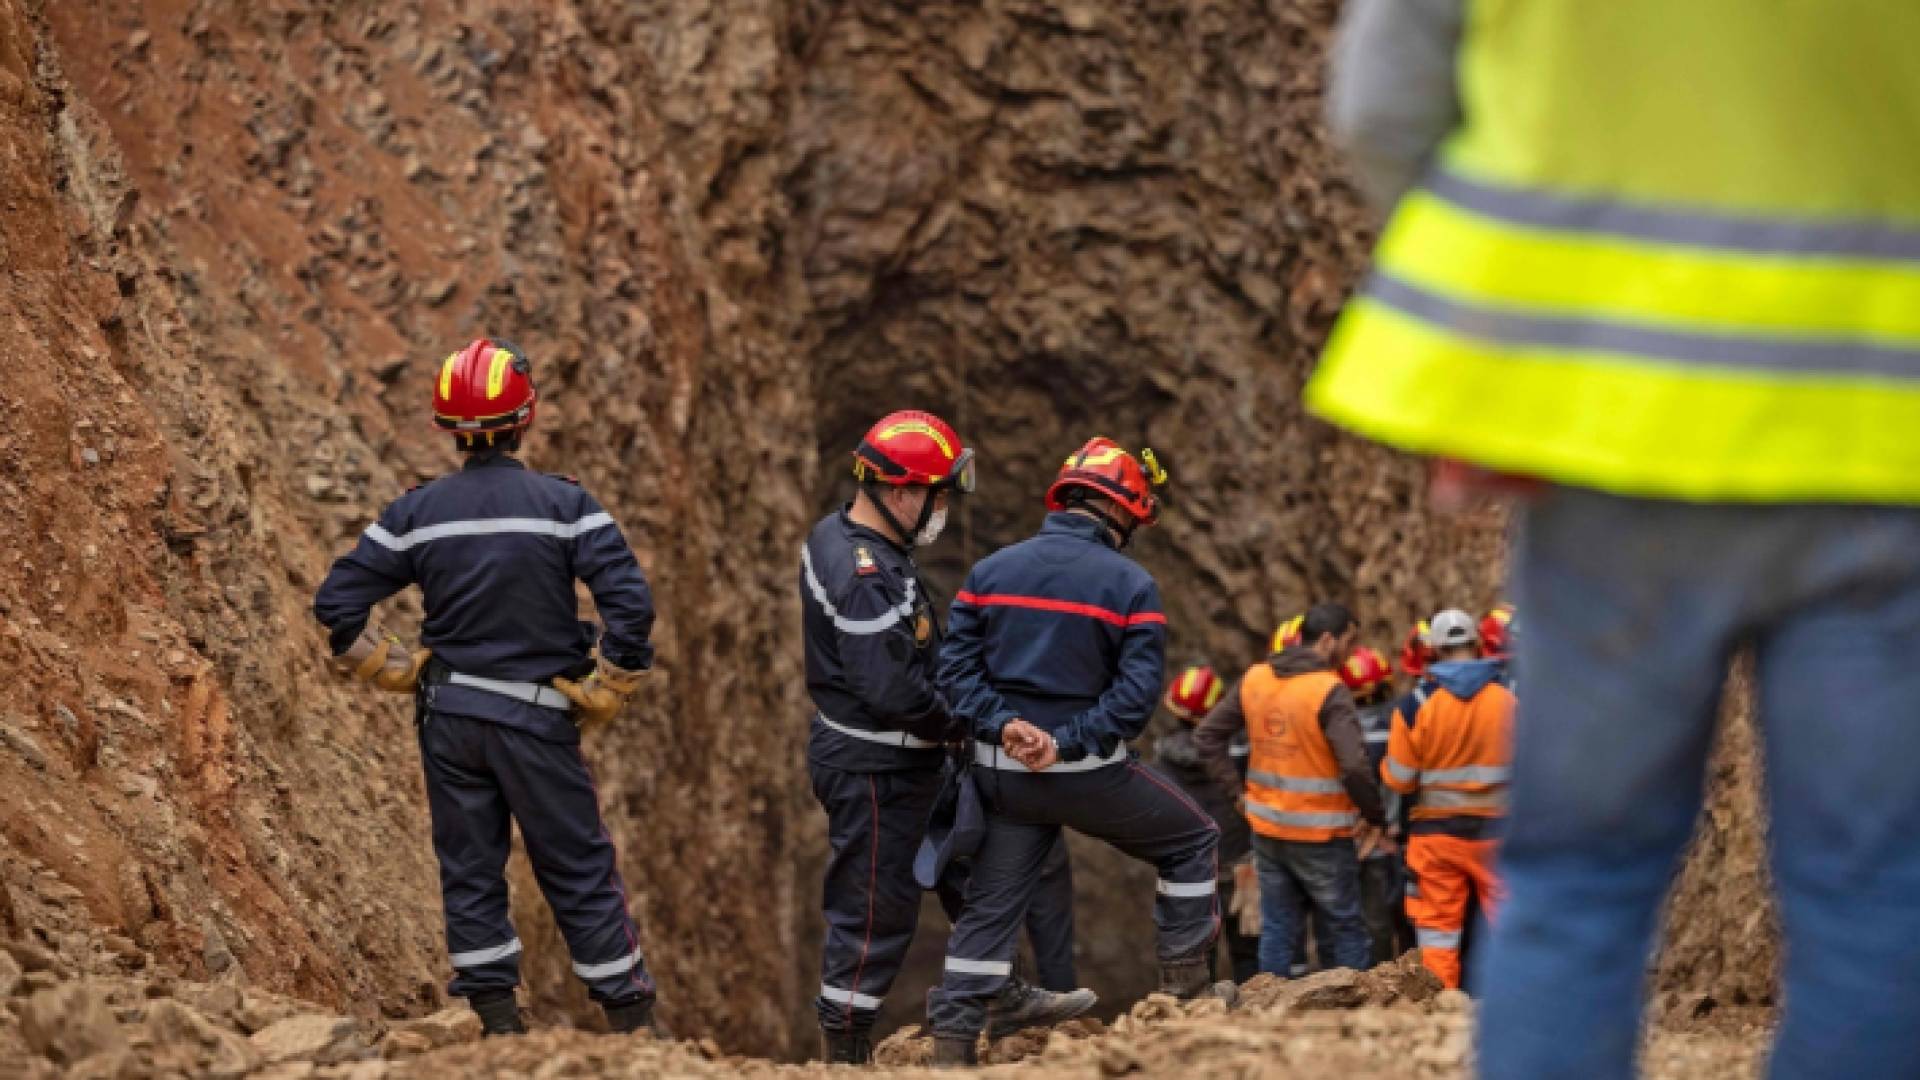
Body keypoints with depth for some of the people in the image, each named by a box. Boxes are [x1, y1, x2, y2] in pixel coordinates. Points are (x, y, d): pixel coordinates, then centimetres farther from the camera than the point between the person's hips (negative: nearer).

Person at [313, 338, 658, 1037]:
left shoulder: (416, 512, -1)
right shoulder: (564, 505, -9)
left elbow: (336, 603, 0)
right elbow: (631, 604, -17)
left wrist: (399, 674, 9)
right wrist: (602, 694, -5)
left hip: (447, 717, 2)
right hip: (536, 718, -2)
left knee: (469, 872, 12)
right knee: (581, 873, 6)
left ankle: (498, 1022, 13)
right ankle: (633, 1022, 11)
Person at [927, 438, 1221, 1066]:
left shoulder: (990, 570, 6)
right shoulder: (1131, 586, -8)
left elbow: (957, 667, -2)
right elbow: (1136, 695, -16)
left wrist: (1004, 725, -11)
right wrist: (1068, 743, -15)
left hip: (1002, 772, 4)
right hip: (1088, 775, -4)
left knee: (989, 907, 13)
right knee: (1192, 842, 17)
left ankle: (952, 1042, 8)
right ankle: (1185, 985, 18)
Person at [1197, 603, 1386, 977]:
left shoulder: (1254, 679, 2)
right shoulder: (1329, 692, -18)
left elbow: (1206, 735, 9)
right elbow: (1355, 766, -25)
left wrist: (1235, 790, 9)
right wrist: (1375, 816, -11)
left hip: (1266, 827, 6)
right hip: (1320, 835, -6)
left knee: (1276, 927, 13)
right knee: (1346, 928, 6)